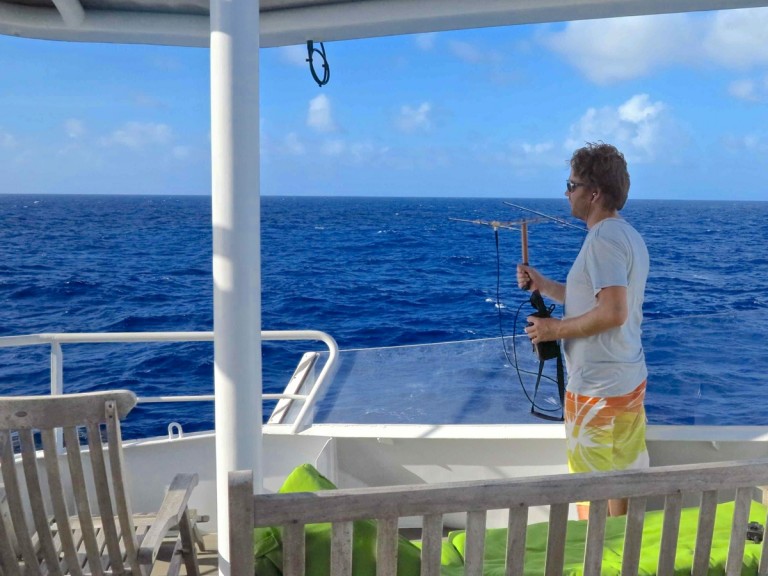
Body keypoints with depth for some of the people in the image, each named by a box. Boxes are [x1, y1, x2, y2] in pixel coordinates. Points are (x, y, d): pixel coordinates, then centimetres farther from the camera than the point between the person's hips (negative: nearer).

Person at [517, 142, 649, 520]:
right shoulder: (628, 235, 11)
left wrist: (556, 329, -17)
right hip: (630, 379, 10)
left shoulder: (604, 239, -20)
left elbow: (613, 313, -28)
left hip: (597, 387, -10)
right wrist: (544, 286, 10)